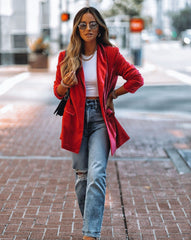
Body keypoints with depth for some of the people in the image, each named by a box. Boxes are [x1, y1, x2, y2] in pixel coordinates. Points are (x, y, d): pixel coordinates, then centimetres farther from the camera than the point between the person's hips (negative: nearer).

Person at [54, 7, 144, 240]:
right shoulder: (66, 57, 2)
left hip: (100, 118, -2)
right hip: (76, 118, 2)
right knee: (82, 175, 7)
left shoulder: (110, 54, -3)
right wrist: (64, 84, -11)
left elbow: (136, 79, 3)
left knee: (96, 174, -15)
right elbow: (58, 91, 10)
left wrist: (113, 94, 2)